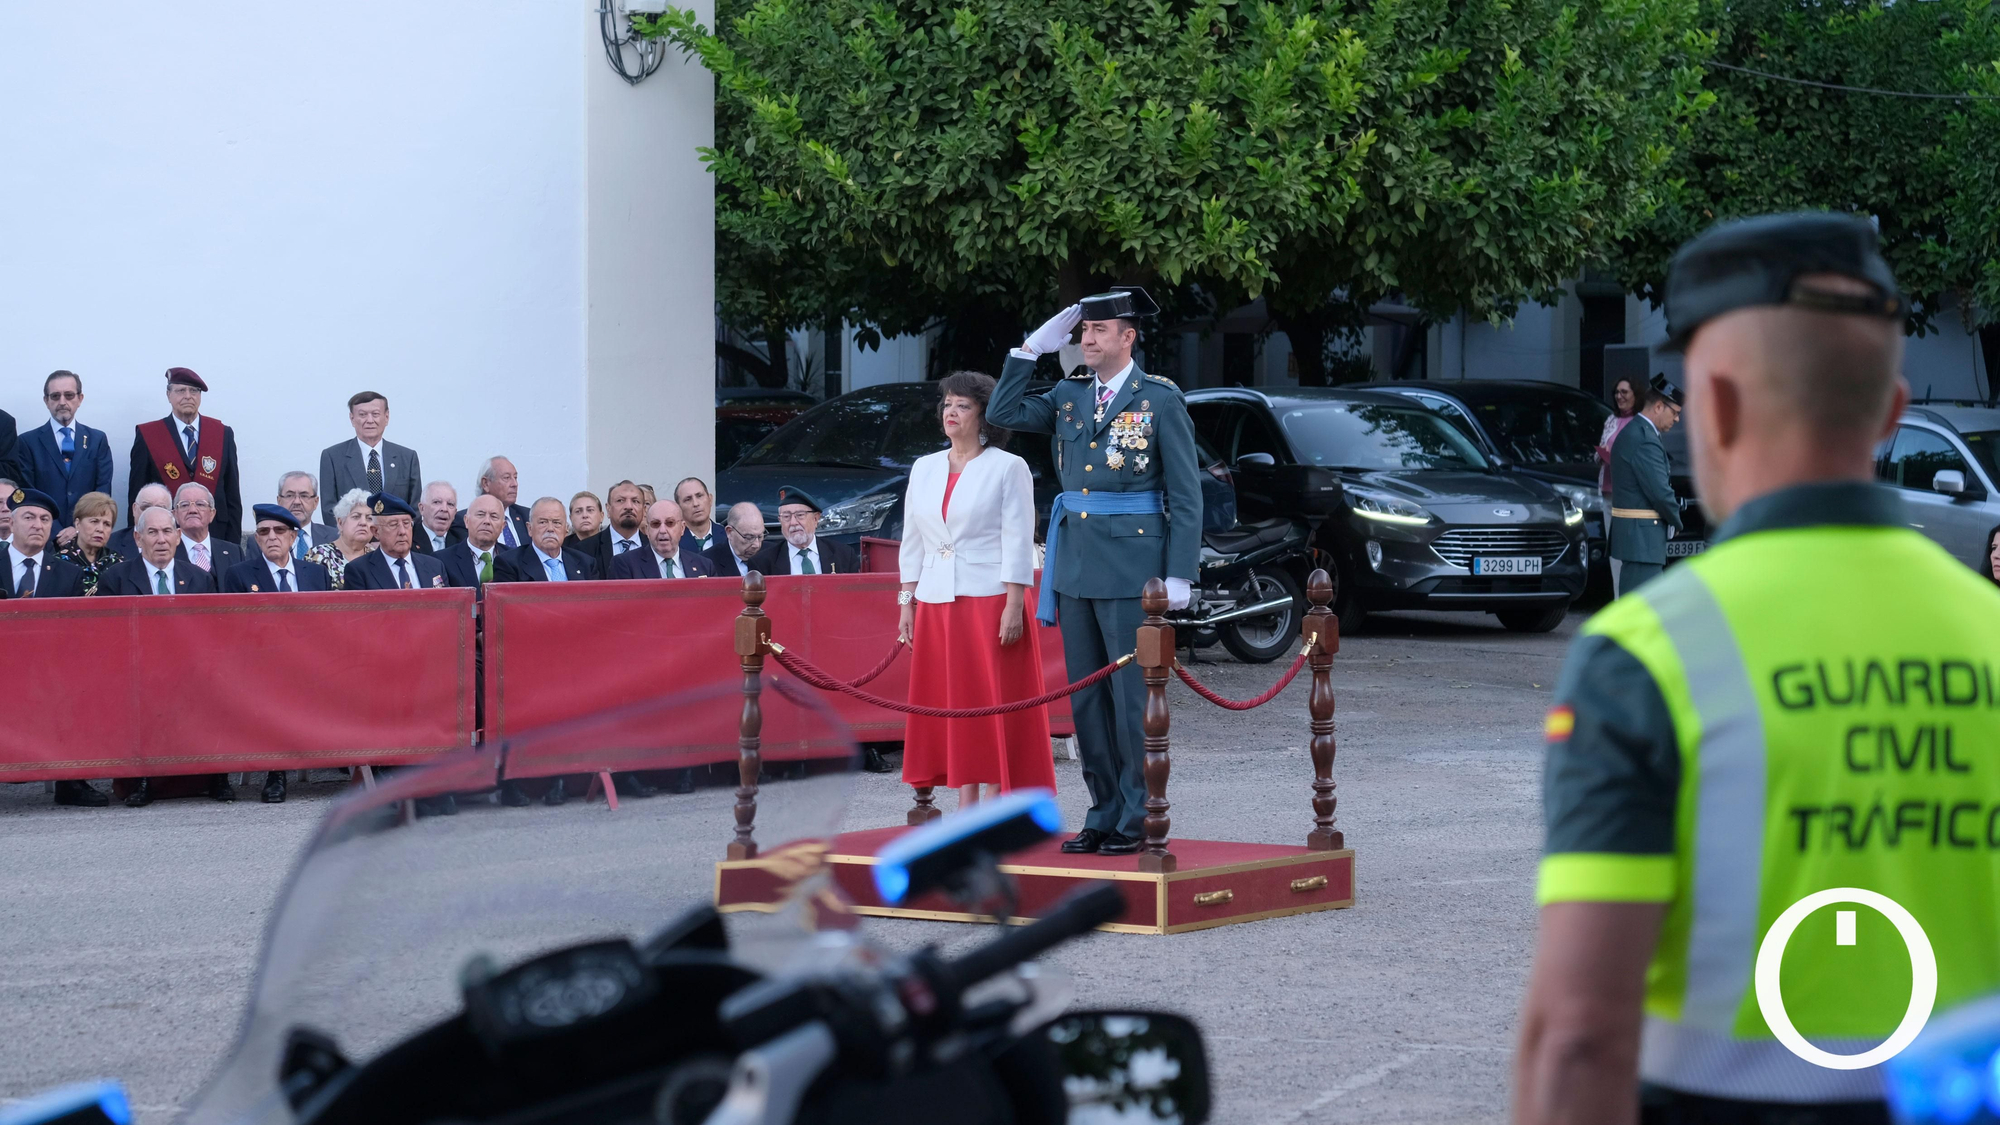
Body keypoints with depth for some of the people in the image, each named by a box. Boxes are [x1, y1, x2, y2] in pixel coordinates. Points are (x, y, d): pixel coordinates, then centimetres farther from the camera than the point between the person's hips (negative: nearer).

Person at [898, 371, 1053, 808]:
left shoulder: (1007, 468, -2)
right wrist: (906, 604, 9)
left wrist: (1014, 607, -14)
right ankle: (965, 809, 10)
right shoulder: (924, 468, 13)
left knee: (995, 706, -4)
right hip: (936, 605, 5)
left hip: (990, 601, -5)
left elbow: (1018, 543, -7)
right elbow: (912, 543, 15)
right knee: (951, 706, 5)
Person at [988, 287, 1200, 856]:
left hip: (1131, 568, -6)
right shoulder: (1069, 396, 12)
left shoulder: (1160, 399, -3)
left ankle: (1139, 821, 3)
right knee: (1087, 700, 9)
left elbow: (1186, 494, -5)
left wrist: (1179, 574, -10)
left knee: (1132, 697, -4)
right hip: (1075, 567, 6)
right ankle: (1105, 815, 17)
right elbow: (1003, 413, 10)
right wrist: (1031, 348, 3)